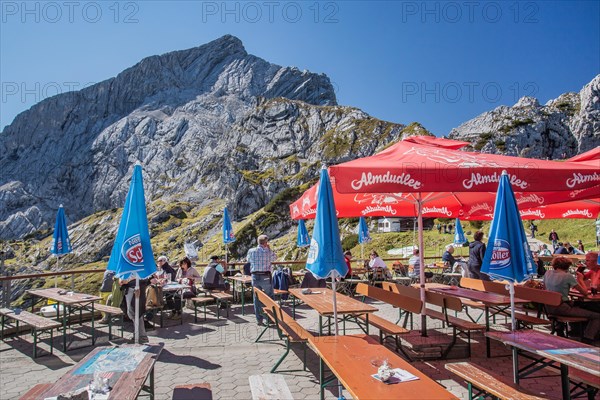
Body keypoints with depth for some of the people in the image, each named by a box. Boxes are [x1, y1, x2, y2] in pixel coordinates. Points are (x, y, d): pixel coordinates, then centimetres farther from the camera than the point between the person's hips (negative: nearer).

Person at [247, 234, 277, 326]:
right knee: (269, 298, 12)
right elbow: (275, 258, 10)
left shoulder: (251, 251, 0)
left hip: (255, 277, 3)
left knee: (257, 299, 10)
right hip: (266, 277, -3)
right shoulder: (268, 252, -8)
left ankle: (259, 320, 14)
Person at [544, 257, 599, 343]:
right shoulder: (567, 276, -11)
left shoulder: (547, 273, 6)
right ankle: (586, 341, -11)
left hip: (549, 308, 8)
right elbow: (585, 293, -4)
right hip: (561, 308, -8)